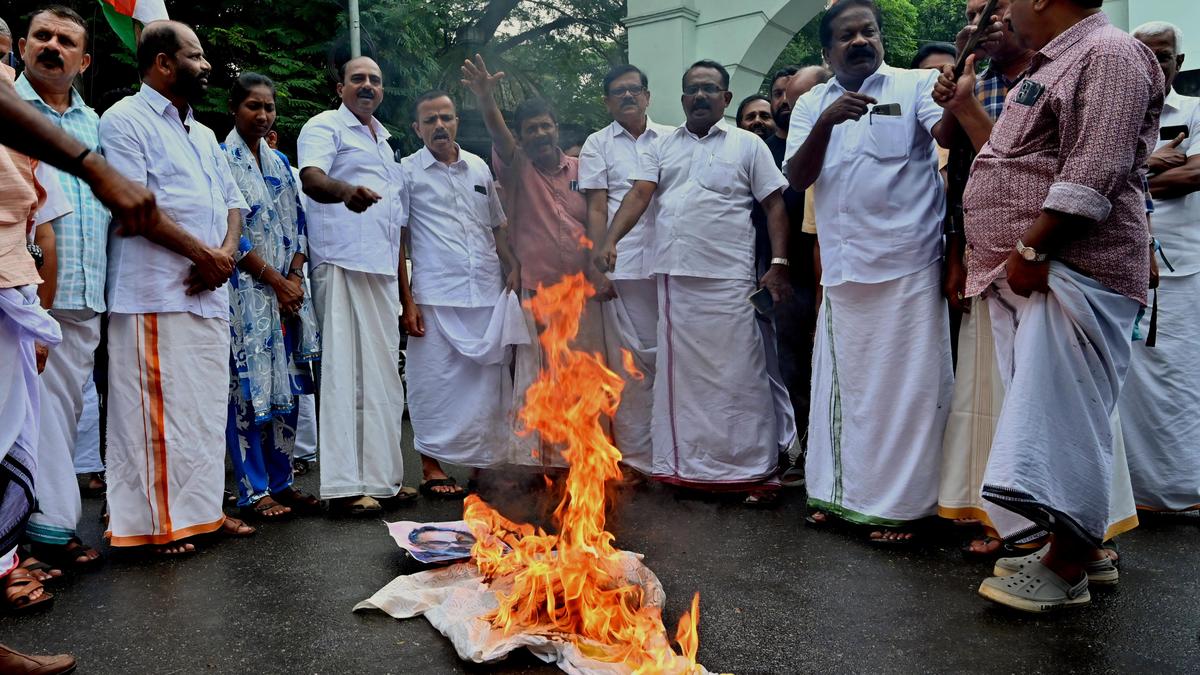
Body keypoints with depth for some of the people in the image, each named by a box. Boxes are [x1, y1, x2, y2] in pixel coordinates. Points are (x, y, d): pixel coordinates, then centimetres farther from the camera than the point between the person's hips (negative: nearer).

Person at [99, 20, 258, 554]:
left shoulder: (203, 134, 22)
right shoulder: (126, 120, -2)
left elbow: (232, 200, 18)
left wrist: (226, 252, -2)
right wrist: (201, 254, -12)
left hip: (209, 293, 8)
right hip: (157, 294, -8)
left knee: (207, 406, 10)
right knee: (160, 410, -6)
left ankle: (202, 507, 20)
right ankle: (157, 523, 2)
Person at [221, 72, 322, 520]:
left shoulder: (279, 162, 17)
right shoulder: (221, 158, -2)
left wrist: (295, 277, -1)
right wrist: (275, 279, -12)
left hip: (287, 291, 6)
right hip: (245, 291, -6)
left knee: (287, 387, 7)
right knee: (248, 389, -4)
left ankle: (281, 483, 16)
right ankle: (254, 491, 4)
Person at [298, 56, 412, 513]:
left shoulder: (384, 142, 26)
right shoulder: (325, 127, 2)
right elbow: (311, 178, -18)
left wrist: (404, 285, 21)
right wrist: (346, 191, -41)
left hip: (382, 270, 8)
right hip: (343, 265, -8)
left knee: (382, 375, 8)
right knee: (346, 370, -12)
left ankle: (381, 476, 15)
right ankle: (344, 485, -11)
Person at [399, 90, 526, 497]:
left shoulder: (480, 168, 15)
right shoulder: (407, 172, 4)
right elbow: (398, 239, 1)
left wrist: (514, 269, 6)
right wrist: (406, 301, -6)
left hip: (488, 296, 4)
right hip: (435, 299, -4)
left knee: (488, 383, 5)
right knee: (435, 383, -1)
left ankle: (484, 463, 17)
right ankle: (432, 468, 11)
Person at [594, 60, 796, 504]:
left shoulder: (748, 145, 7)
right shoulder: (660, 148, 15)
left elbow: (774, 205, 4)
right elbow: (638, 195, 4)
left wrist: (779, 263, -7)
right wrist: (610, 242, -11)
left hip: (728, 280, -3)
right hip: (673, 277, 4)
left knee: (739, 375, -3)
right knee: (681, 372, 8)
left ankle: (756, 468, 6)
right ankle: (686, 465, 19)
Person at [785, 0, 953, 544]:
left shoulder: (916, 85, 1)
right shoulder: (811, 105, 11)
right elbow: (797, 178, -1)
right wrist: (825, 123, -17)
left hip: (907, 267, -4)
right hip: (842, 269, 4)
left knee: (904, 386, 1)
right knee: (841, 382, 13)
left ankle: (897, 503, 13)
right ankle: (840, 489, 27)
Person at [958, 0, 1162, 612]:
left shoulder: (1109, 53, -7)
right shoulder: (1050, 67, 24)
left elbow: (1093, 172, -19)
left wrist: (1032, 248, -20)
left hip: (1069, 268, -10)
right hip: (1023, 272, 10)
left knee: (1061, 413, -9)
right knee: (1041, 412, 10)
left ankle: (1068, 568, 0)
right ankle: (1082, 544, 19)